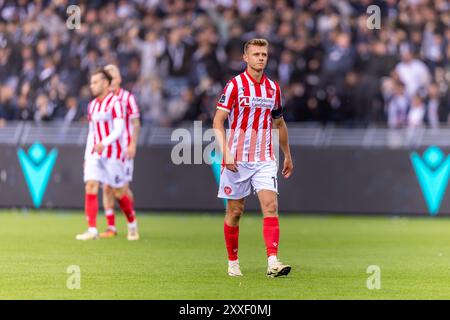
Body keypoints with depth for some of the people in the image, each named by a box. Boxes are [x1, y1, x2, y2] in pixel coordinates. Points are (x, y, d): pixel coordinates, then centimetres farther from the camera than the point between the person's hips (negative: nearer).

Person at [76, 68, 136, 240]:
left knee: (119, 192, 3)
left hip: (113, 153, -5)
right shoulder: (92, 106, 14)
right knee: (90, 187, -12)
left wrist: (104, 143, -32)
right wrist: (87, 156, 15)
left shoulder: (115, 102, -7)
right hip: (95, 154, 5)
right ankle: (92, 230, -16)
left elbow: (119, 129, -17)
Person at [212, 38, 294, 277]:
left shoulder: (273, 88, 9)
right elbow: (218, 121, -10)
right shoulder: (235, 85, -6)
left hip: (264, 159, 3)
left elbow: (279, 124, 22)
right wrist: (225, 152, -22)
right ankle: (233, 262, 20)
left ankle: (273, 262, -20)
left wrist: (287, 156, 24)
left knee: (270, 206, -13)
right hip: (237, 159, -3)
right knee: (235, 211, 4)